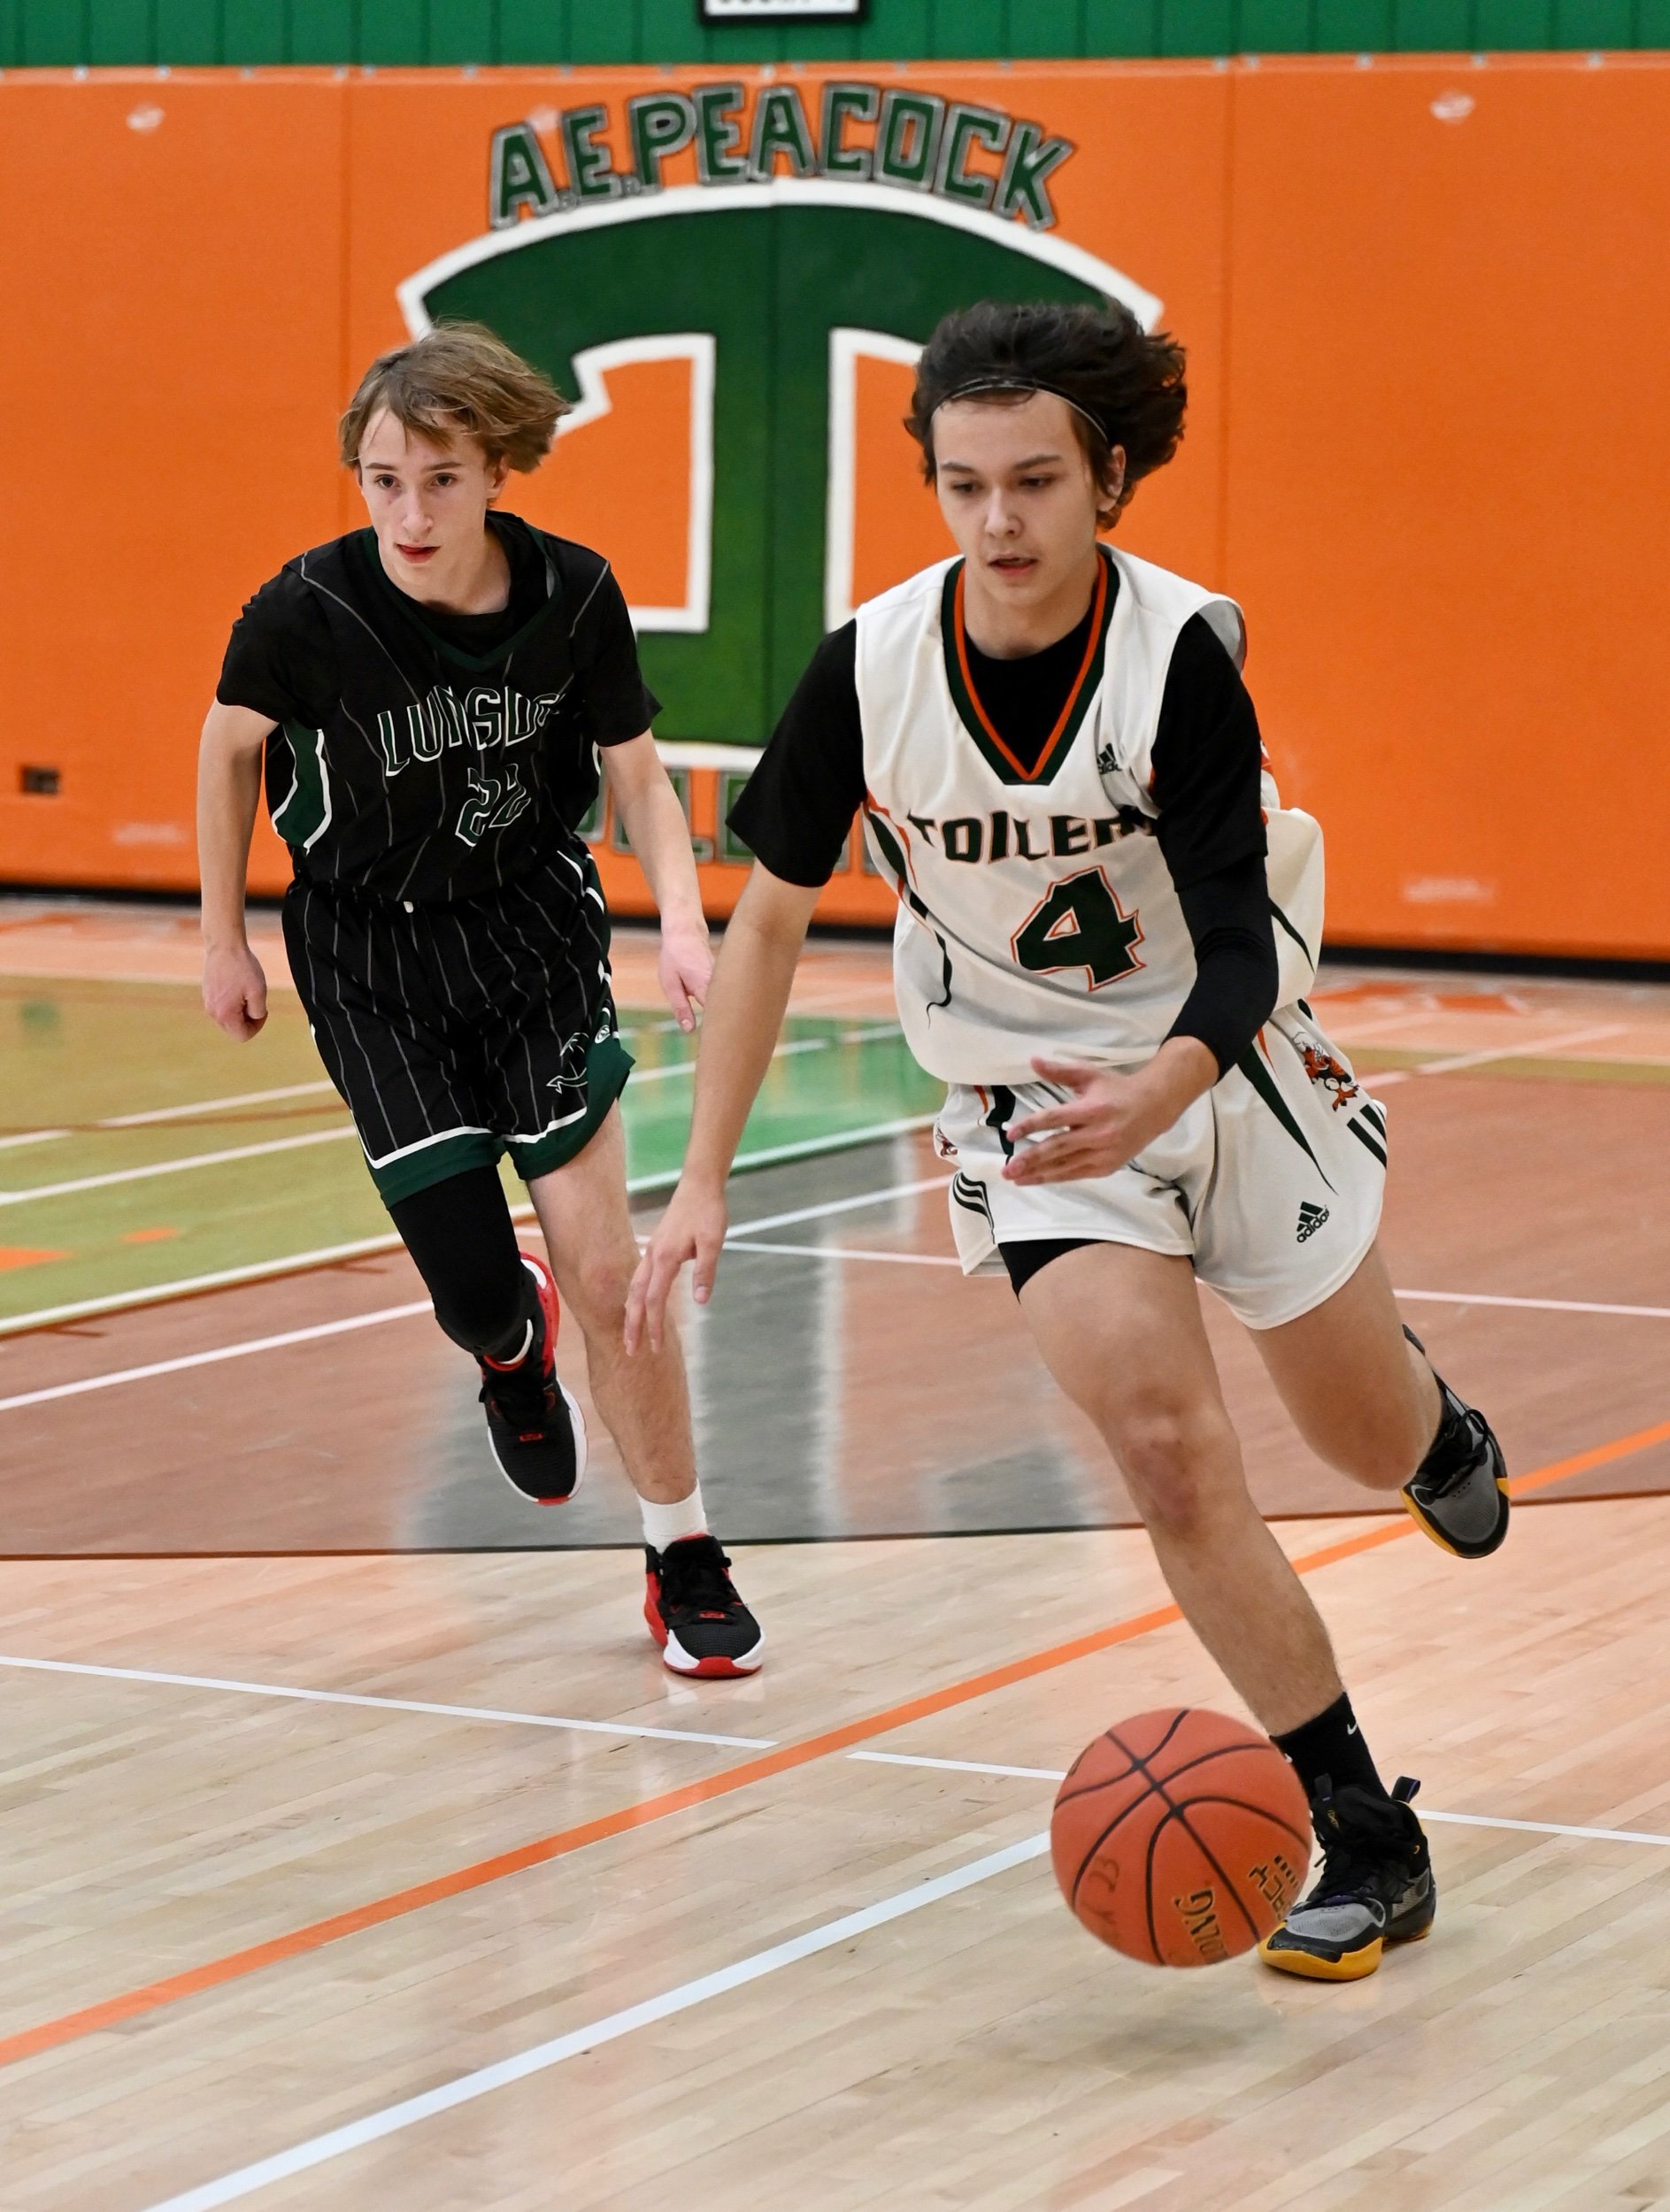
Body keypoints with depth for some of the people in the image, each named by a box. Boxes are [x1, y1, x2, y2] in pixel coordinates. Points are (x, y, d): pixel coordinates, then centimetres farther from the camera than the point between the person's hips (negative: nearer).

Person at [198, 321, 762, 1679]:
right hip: (370, 956, 0)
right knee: (477, 1293, -4)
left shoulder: (574, 597, -16)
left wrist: (682, 918, -17)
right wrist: (223, 937, 7)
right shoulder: (308, 611, -20)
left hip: (535, 924, 1)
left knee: (607, 1274, -7)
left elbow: (635, 770, 0)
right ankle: (515, 1349, 36)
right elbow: (232, 742, 0)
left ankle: (686, 1558, 11)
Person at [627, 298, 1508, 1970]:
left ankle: (1441, 1431, 57)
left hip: (1224, 1066, 0)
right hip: (1030, 1098, 1)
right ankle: (1367, 1843, -8)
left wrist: (1166, 1086, -49)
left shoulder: (1180, 657, -24)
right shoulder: (873, 667, -17)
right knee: (1170, 1455, -18)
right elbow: (770, 914, -5)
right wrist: (704, 1180, -10)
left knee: (1374, 1443, 16)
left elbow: (1240, 949, -26)